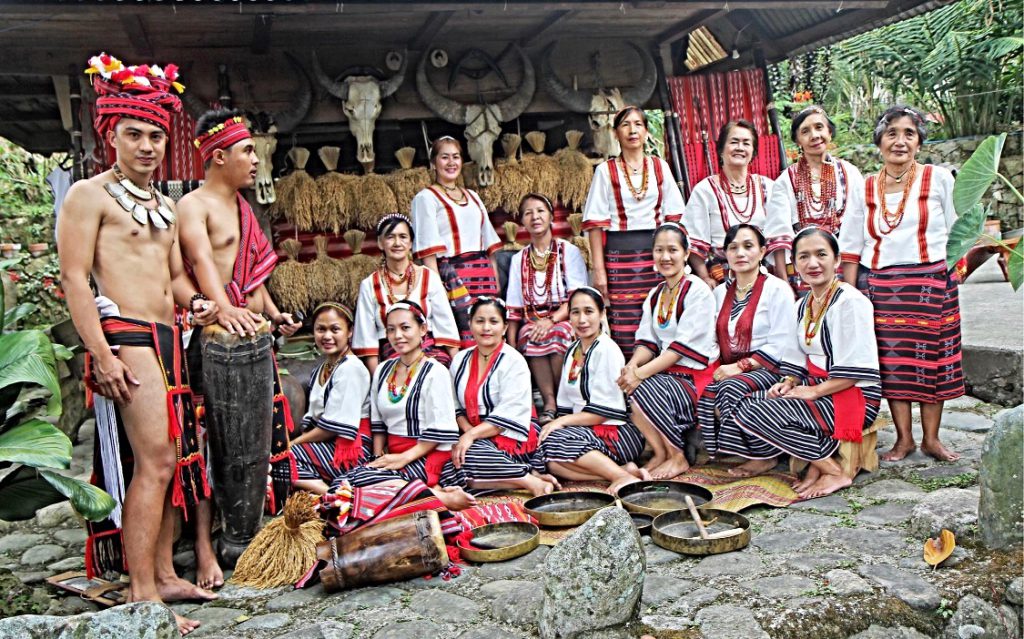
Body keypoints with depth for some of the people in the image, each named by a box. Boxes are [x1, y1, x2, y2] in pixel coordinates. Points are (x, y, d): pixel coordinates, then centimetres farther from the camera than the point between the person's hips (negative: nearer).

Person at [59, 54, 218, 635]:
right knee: (156, 458, -14)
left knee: (170, 459, 9)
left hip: (168, 340, 8)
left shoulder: (164, 205, 21)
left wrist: (195, 301, 2)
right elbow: (75, 278, -10)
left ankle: (164, 574, 19)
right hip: (125, 337, -8)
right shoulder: (91, 195, -3)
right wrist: (102, 354, -19)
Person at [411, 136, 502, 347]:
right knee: (469, 340, -13)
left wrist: (496, 283, 11)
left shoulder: (473, 196, 22)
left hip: (484, 275, 6)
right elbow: (428, 250, -6)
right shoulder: (425, 198, 4)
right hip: (452, 274, -6)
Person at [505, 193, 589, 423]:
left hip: (564, 321, -2)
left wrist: (551, 320, -22)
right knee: (531, 338, -32)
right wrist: (511, 345, -5)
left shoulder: (569, 252, 6)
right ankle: (549, 402, -31)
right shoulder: (518, 259, 15)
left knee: (558, 334, -36)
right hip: (532, 322, 2)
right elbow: (514, 308, 10)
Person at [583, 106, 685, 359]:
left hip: (656, 253, 2)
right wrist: (599, 270, -7)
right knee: (624, 329, -6)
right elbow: (595, 223, 0)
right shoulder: (606, 171, 5)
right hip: (619, 255, -2)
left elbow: (674, 217, 12)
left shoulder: (660, 167, 12)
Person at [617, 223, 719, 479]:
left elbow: (685, 345, -18)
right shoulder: (655, 295, 14)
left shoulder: (698, 290, -9)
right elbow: (647, 341, 8)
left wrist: (642, 373, -25)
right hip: (666, 370, 7)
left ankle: (677, 457, -9)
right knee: (623, 385, -20)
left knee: (644, 389, -31)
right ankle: (660, 452, -5)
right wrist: (633, 365, -16)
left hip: (697, 374, -7)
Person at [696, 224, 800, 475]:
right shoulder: (720, 293, 17)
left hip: (768, 369, -5)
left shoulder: (777, 290, -3)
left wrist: (739, 366, -17)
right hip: (728, 369, 5)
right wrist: (718, 368, -7)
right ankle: (717, 450, -10)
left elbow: (780, 347, -11)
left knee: (733, 388, -34)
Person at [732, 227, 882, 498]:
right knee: (746, 401, -8)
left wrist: (814, 391, -17)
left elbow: (857, 370, -18)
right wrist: (789, 383, -2)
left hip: (856, 396, -8)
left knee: (759, 413, -22)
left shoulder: (850, 301, -14)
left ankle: (834, 472, -11)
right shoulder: (803, 305, 12)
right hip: (816, 386, 8)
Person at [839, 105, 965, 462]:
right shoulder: (864, 189, 8)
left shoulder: (939, 179, 3)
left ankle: (931, 439, 17)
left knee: (931, 360, 3)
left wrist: (951, 280, -4)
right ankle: (903, 438, 16)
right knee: (891, 363, 3)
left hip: (931, 284, -1)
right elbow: (851, 248, 8)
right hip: (880, 288, 1)